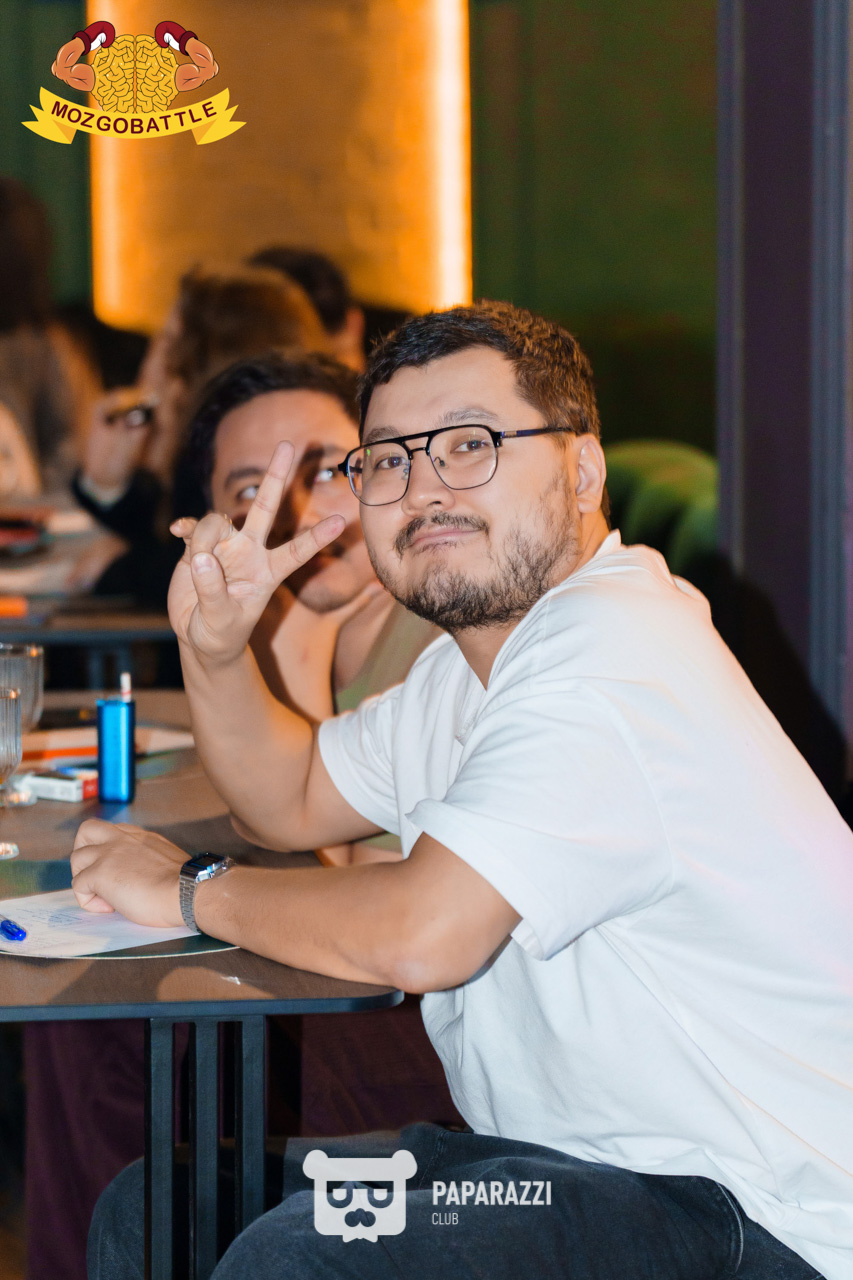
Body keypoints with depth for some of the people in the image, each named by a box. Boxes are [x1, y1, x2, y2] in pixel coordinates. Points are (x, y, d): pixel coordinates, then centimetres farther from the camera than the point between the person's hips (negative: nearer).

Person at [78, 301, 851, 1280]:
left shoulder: (610, 657, -22)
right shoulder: (481, 652, 13)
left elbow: (424, 934, -30)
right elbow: (295, 800, 26)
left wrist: (192, 891, -12)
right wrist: (214, 651, 4)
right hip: (568, 1156, 10)